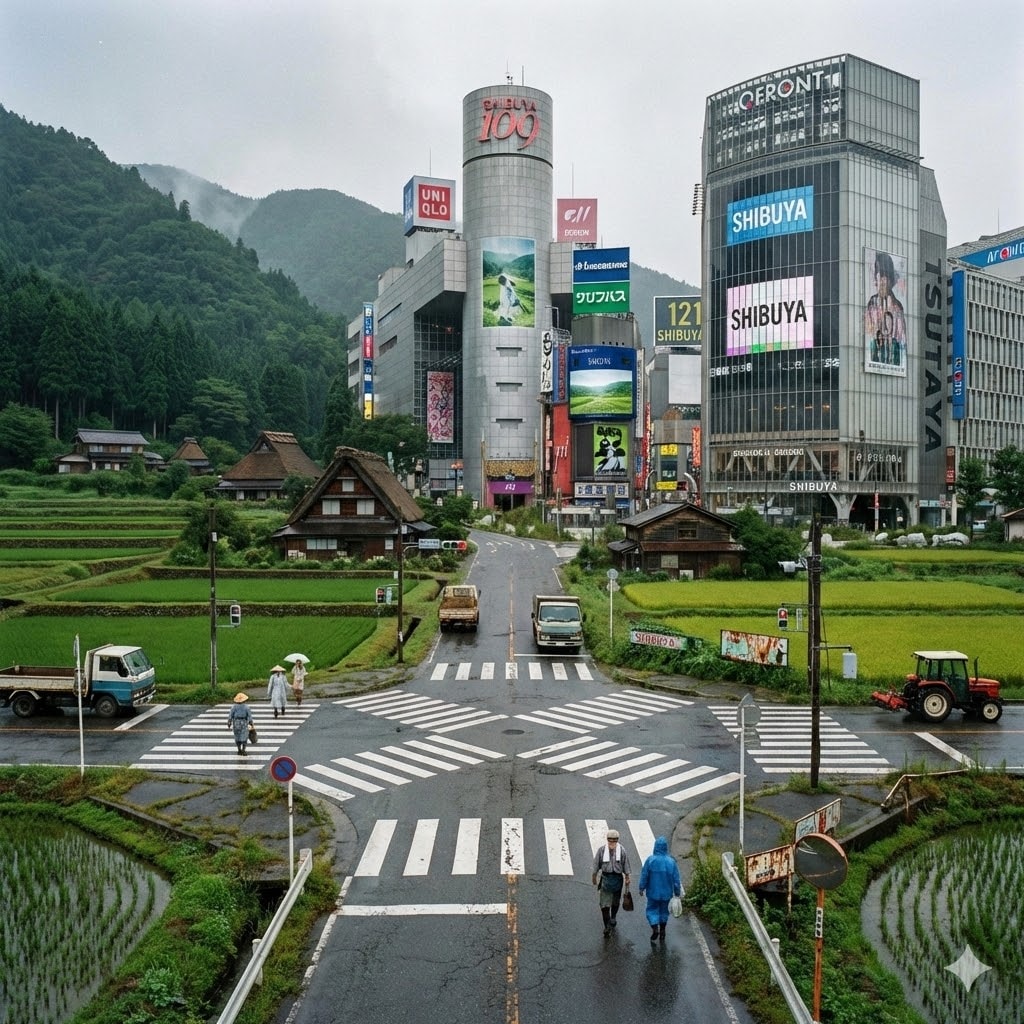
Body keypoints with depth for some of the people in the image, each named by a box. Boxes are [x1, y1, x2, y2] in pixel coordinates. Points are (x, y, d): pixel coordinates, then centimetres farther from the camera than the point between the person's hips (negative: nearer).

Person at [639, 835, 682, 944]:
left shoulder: (650, 860, -18)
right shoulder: (671, 861, -15)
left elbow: (644, 876, -9)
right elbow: (676, 879, -7)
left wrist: (642, 888, 5)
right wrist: (677, 892, 6)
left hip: (653, 892, -2)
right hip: (666, 893, 2)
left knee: (652, 910, 14)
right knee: (664, 910, 20)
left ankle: (655, 929, -6)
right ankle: (662, 932, 27)